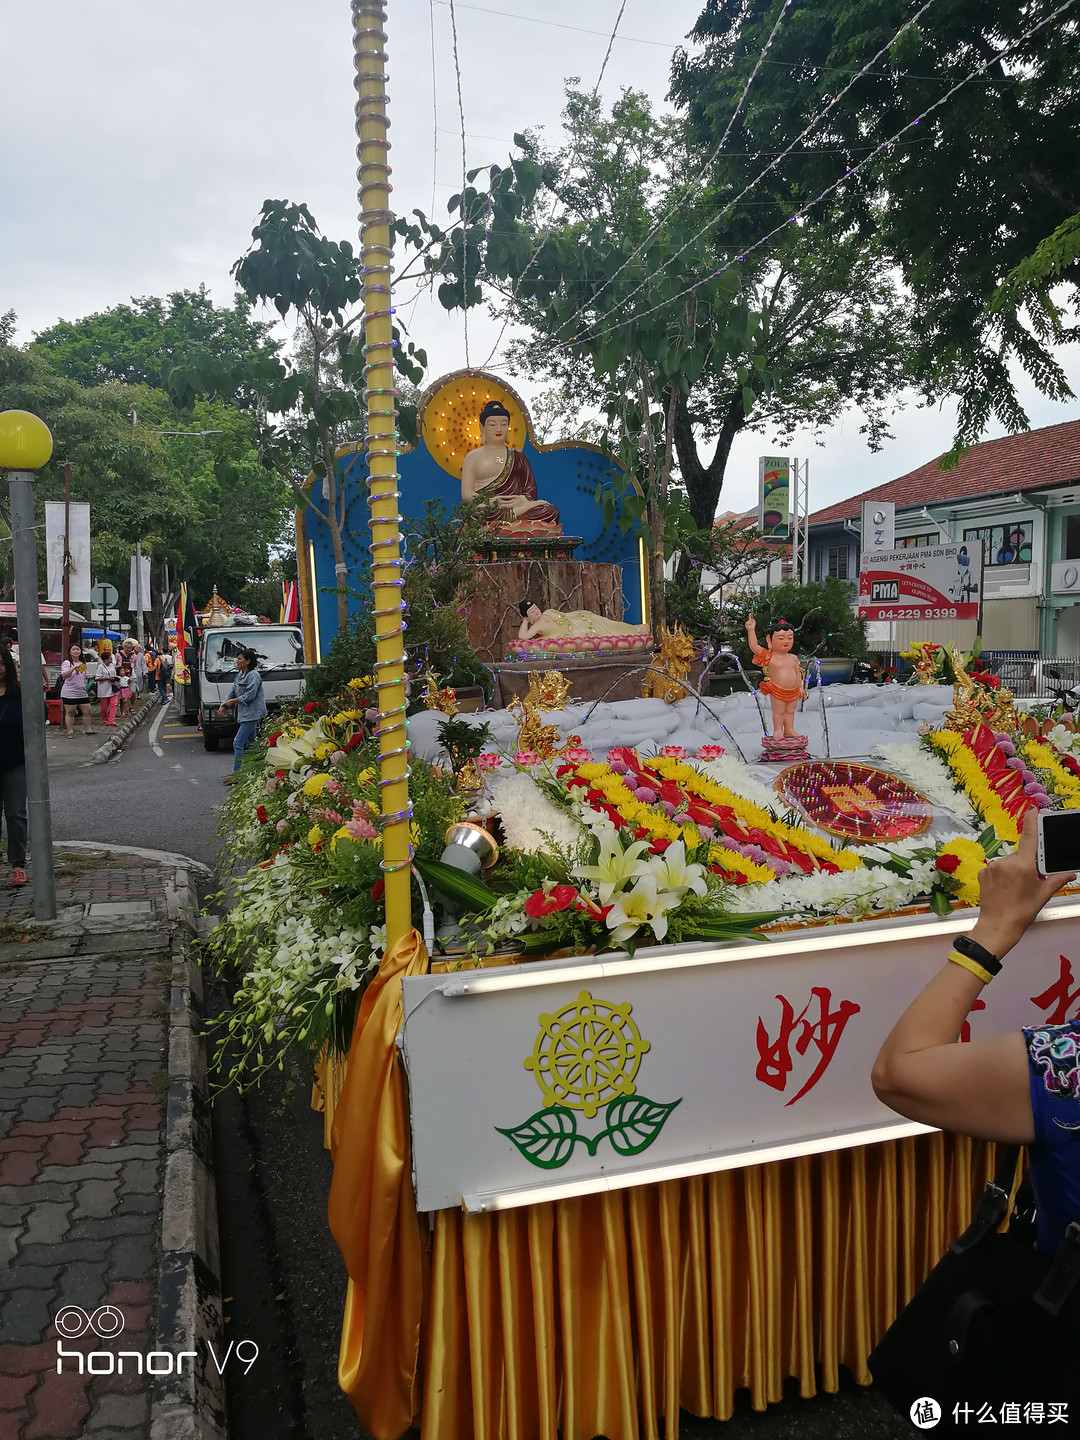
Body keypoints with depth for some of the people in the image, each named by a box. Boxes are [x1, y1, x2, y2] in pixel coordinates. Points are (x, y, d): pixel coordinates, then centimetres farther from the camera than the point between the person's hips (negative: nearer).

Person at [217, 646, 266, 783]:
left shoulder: (253, 675, -13)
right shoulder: (240, 675, 16)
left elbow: (249, 696, -19)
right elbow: (232, 693, 18)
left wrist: (232, 701, -9)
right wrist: (223, 707, 5)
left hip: (252, 714, -10)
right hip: (245, 714, 10)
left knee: (238, 743, -11)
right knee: (251, 743, 14)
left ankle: (235, 774, -8)